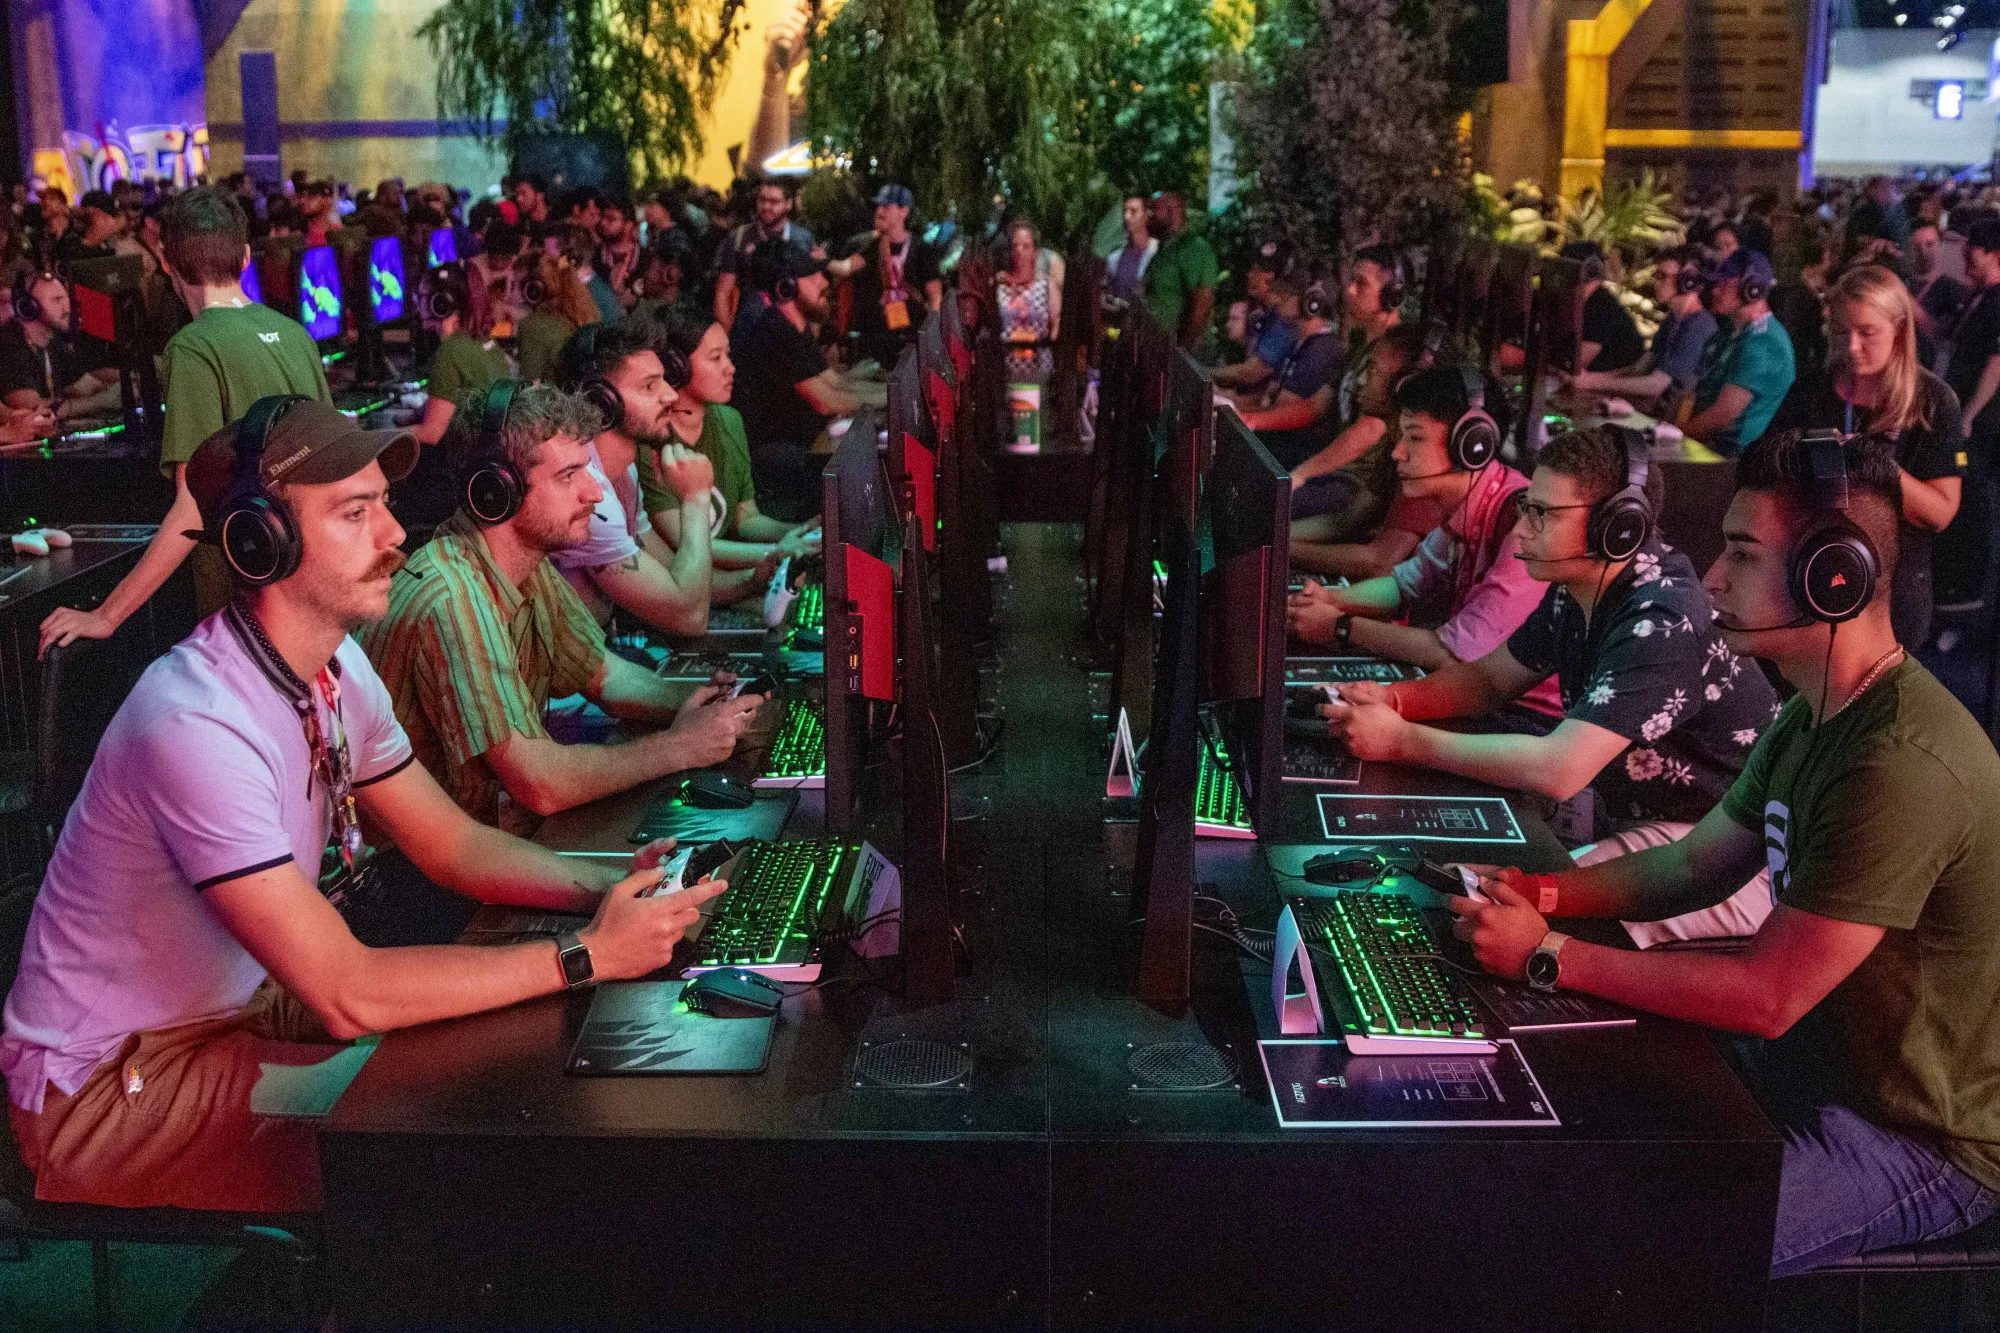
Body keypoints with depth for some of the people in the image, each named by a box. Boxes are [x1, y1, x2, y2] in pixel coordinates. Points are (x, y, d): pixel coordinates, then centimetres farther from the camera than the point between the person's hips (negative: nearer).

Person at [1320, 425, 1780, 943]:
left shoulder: (1662, 623, -30)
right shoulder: (1576, 589, 0)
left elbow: (1557, 769, -37)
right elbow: (1491, 676, 11)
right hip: (1625, 809, 9)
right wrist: (1393, 699, -10)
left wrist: (1401, 739, -31)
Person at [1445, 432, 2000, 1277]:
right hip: (1806, 1070, 9)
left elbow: (1765, 996, -29)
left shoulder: (1902, 766, -31)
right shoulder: (1817, 716, 3)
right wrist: (1540, 895, -4)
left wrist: (1547, 954, -23)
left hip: (1916, 1141, -9)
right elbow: (1694, 866, 12)